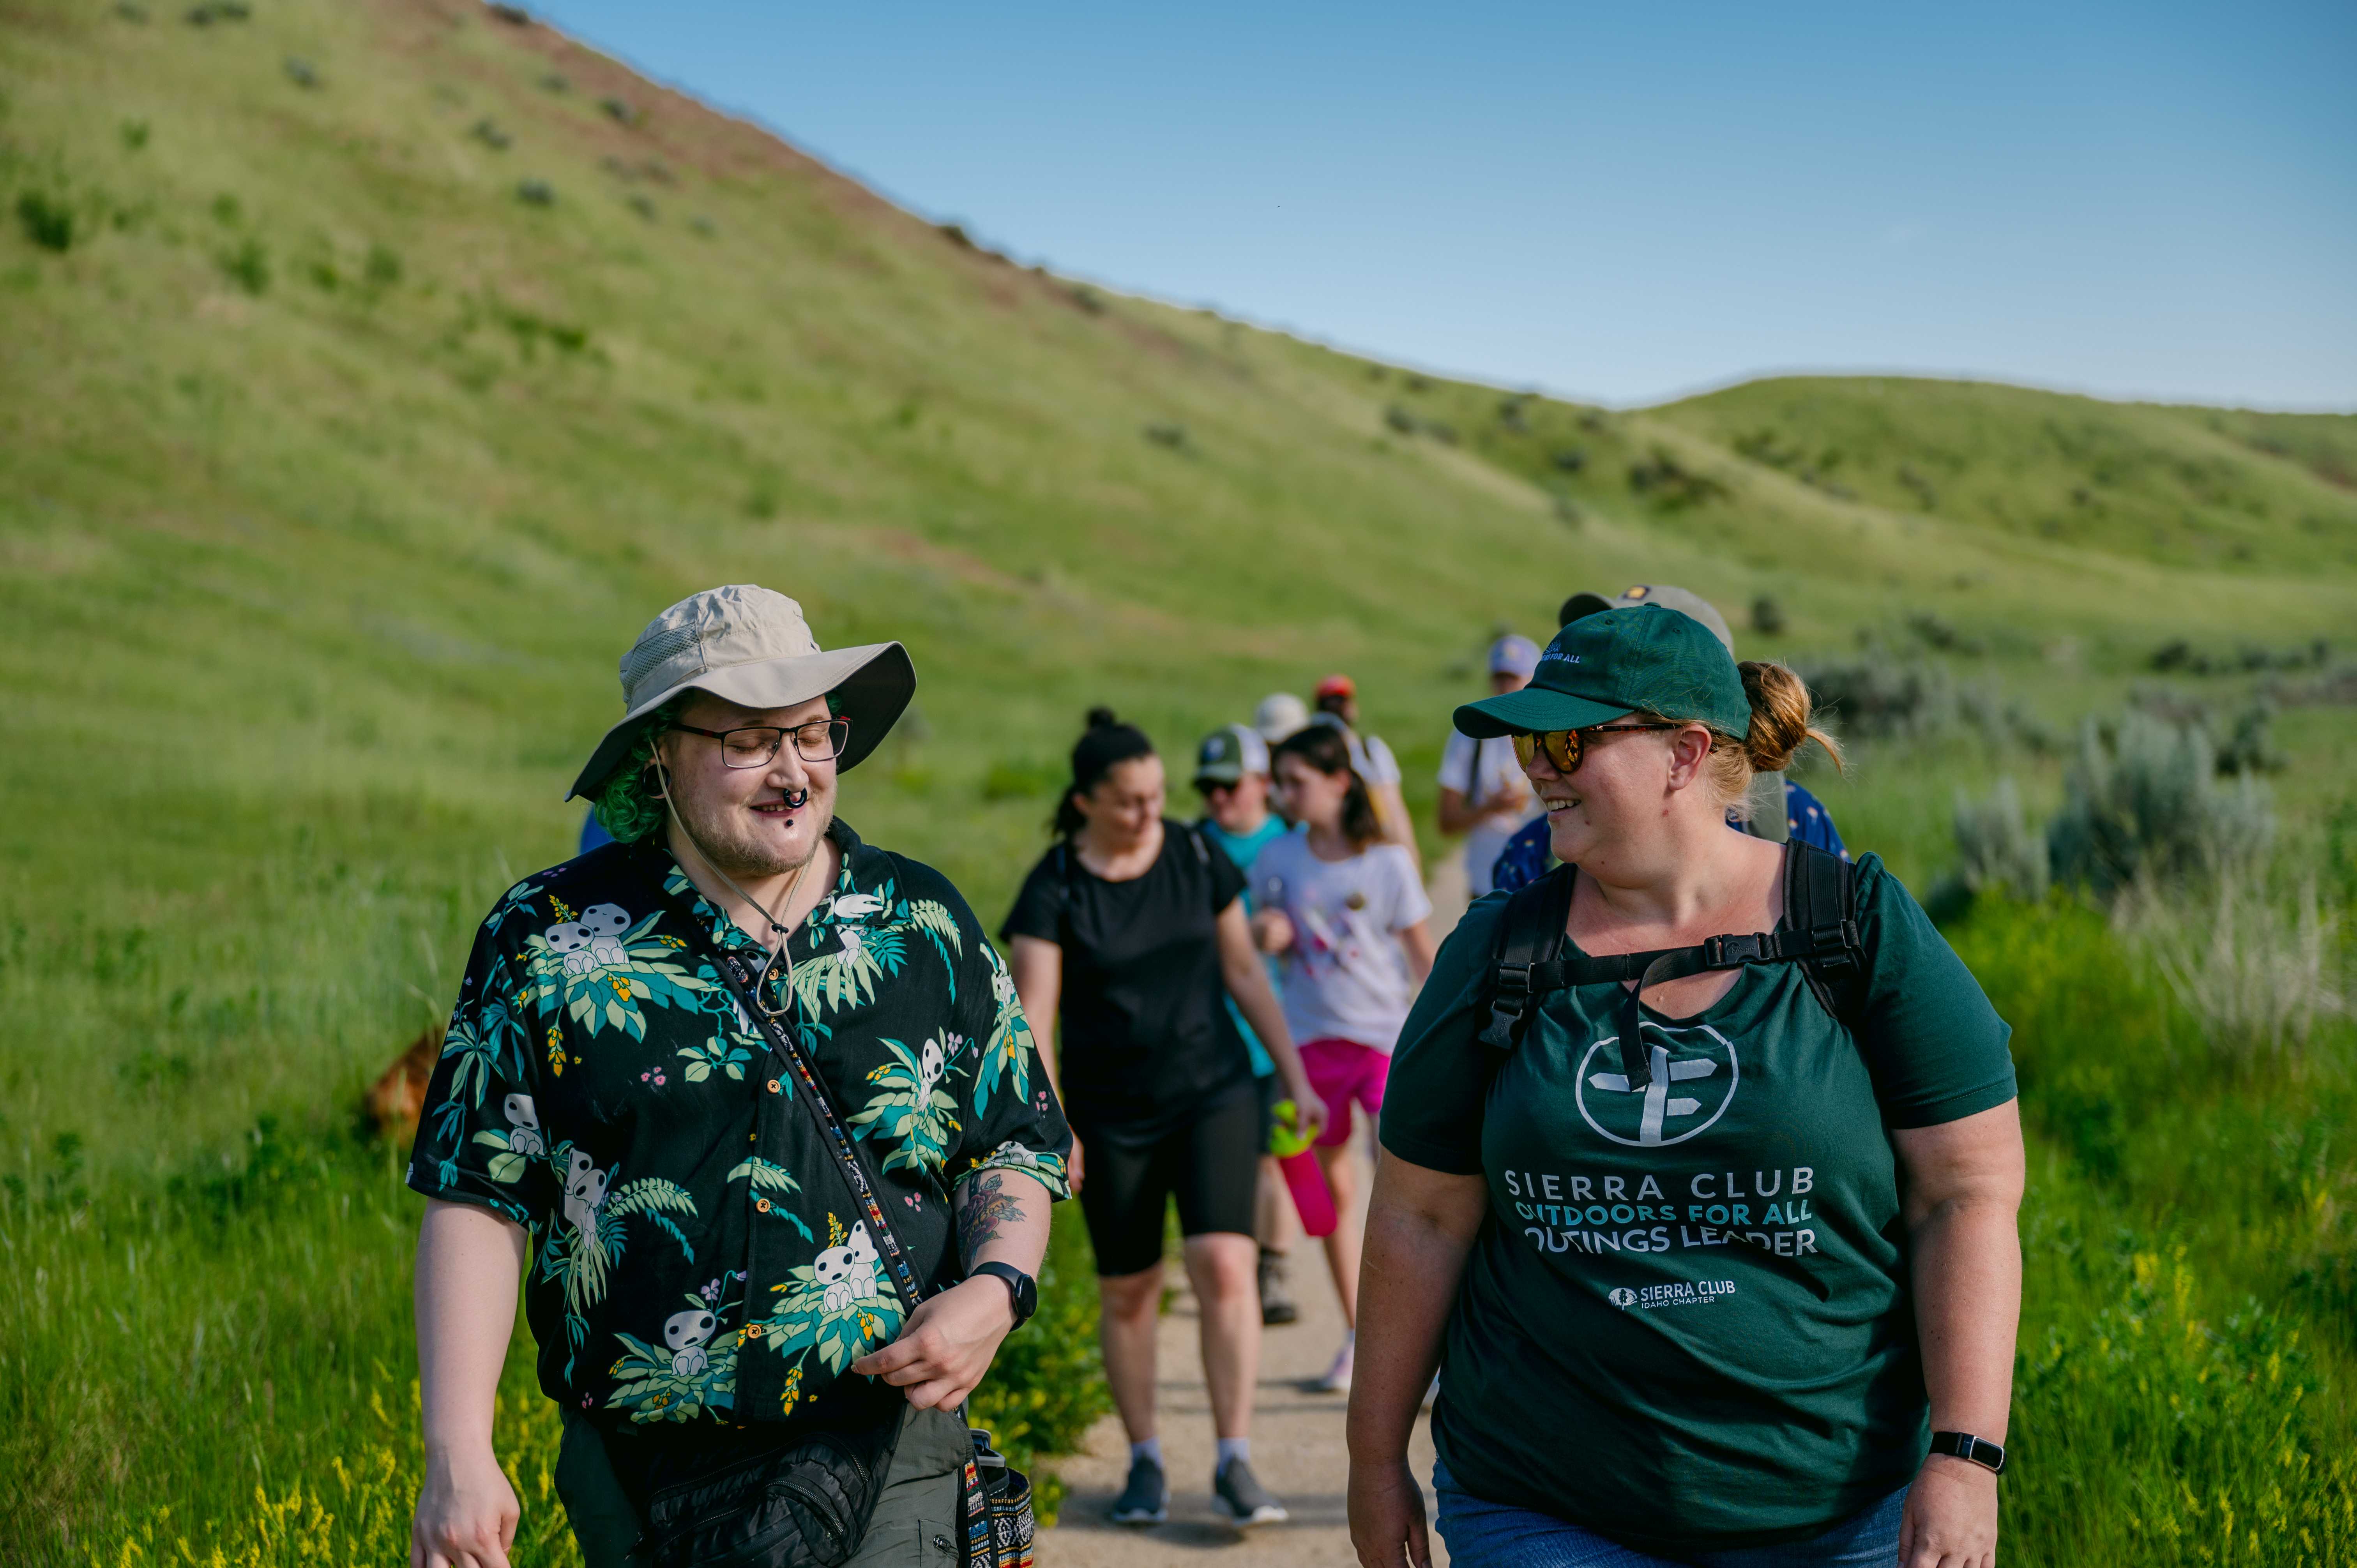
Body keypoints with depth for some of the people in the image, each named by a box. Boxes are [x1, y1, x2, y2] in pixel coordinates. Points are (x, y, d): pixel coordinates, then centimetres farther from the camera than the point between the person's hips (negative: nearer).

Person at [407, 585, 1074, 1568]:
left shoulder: (925, 925, 6)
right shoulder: (546, 938, 0)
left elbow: (1013, 1149, 12)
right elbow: (478, 1201, -2)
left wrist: (994, 1291, -9)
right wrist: (458, 1455, -10)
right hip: (638, 1480, 0)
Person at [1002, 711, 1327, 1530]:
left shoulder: (1197, 857, 0)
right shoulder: (1054, 888, -8)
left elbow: (1245, 972, 9)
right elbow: (1034, 1016, -13)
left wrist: (1296, 1078, 9)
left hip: (1215, 1093, 1)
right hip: (1112, 1115, -1)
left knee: (1224, 1263, -13)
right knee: (1126, 1290, 7)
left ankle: (1234, 1462, -6)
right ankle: (1145, 1462, 24)